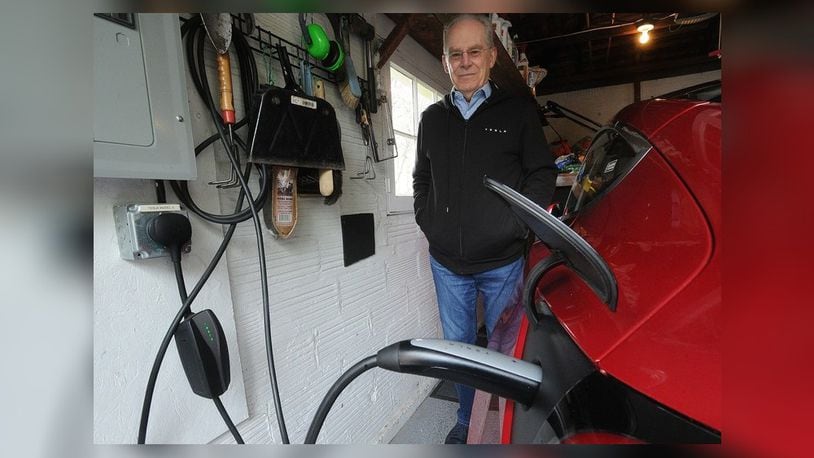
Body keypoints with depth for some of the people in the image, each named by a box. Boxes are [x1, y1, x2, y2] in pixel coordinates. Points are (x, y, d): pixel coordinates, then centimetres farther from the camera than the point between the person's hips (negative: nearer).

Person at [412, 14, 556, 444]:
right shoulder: (432, 118, 9)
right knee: (458, 345, 15)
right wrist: (428, 223, 4)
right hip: (446, 262, 3)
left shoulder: (518, 111, 1)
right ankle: (466, 421, 38)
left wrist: (519, 227, -7)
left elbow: (542, 174, 2)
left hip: (502, 262, -2)